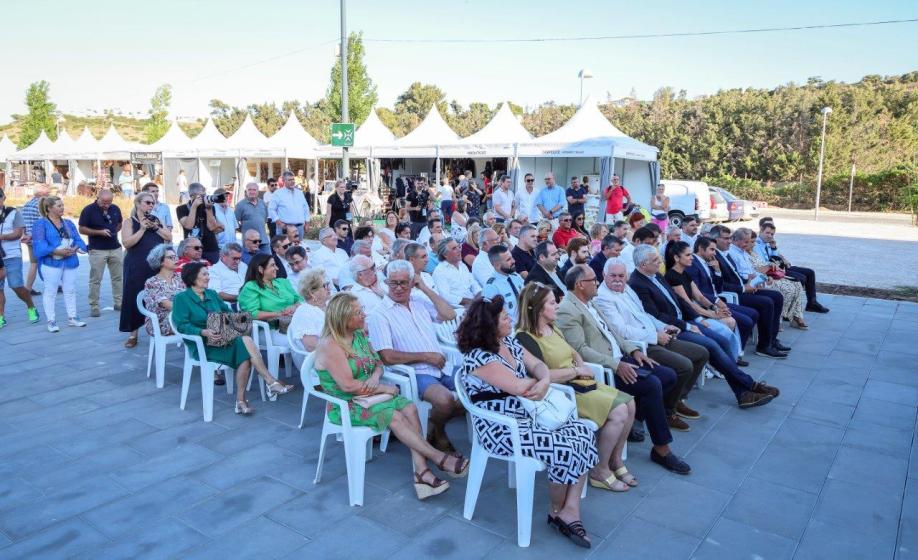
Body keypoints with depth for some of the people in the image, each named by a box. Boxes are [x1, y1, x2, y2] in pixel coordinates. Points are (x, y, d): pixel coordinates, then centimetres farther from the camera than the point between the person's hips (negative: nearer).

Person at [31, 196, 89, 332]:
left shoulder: (68, 223, 14)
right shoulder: (41, 224, -4)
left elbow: (77, 239, 7)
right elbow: (39, 245, -14)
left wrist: (76, 248, -15)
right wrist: (57, 251, -24)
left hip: (70, 262, 6)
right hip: (51, 263, -6)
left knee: (70, 290, 12)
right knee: (50, 292, 1)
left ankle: (72, 317, 21)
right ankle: (51, 321, 6)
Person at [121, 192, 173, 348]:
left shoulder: (156, 220, 12)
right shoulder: (129, 222, 0)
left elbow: (169, 237, 4)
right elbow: (126, 243, -13)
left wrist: (156, 227, -10)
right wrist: (142, 229, -16)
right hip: (136, 267, -3)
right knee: (134, 297, 0)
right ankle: (133, 334, 8)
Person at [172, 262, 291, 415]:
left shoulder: (211, 294, 18)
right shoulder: (181, 298, 0)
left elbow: (227, 311, 22)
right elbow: (181, 325, -10)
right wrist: (203, 332, -26)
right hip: (201, 345, -6)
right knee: (245, 342, -28)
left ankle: (241, 400, -25)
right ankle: (271, 382, -24)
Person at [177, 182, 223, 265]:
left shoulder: (210, 207, 6)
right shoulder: (182, 209, 3)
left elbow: (212, 227, -5)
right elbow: (188, 226, -14)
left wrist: (209, 209, -13)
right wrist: (194, 206, -15)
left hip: (211, 250, 1)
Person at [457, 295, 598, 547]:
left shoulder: (509, 343, 8)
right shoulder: (478, 357, -20)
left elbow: (538, 365, 9)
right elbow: (520, 387, -24)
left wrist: (545, 382, -14)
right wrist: (535, 381, -2)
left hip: (528, 415, 9)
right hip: (502, 429, -9)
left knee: (584, 433, -5)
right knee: (566, 449, -21)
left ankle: (571, 509, -4)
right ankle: (556, 511, 7)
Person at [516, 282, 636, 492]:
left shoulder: (553, 328, 13)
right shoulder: (526, 338, -17)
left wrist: (583, 367, 3)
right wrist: (577, 371, -13)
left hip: (580, 383, 10)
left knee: (629, 403, 1)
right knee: (618, 412, -19)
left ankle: (615, 460, 17)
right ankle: (599, 472, -2)